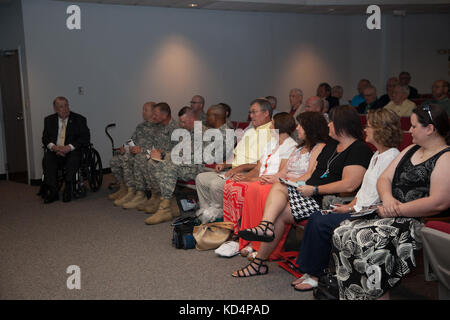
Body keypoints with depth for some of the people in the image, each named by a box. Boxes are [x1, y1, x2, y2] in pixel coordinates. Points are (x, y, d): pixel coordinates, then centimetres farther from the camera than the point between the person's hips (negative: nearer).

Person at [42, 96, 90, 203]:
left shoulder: (79, 119, 6)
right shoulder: (49, 120, 15)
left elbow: (85, 138, -4)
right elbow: (45, 138, 10)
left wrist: (69, 147, -18)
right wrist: (54, 147, -13)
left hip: (72, 151, -2)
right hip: (54, 151, 3)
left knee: (74, 157, -35)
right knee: (47, 157, -30)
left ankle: (68, 188, -27)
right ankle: (52, 191, -29)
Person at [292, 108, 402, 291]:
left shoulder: (391, 157, -14)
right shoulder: (377, 155, 18)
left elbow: (378, 195, -18)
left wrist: (351, 208, -12)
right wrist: (350, 205, 6)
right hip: (361, 210, 9)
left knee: (322, 223, -19)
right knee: (316, 217, -7)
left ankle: (316, 275, -5)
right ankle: (310, 270, -4)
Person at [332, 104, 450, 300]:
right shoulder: (410, 150, 19)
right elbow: (384, 178, 16)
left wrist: (397, 210, -15)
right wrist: (387, 198, -7)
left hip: (421, 223, -8)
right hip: (395, 217, 9)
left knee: (367, 240, -29)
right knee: (342, 233, -10)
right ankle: (351, 295, -8)